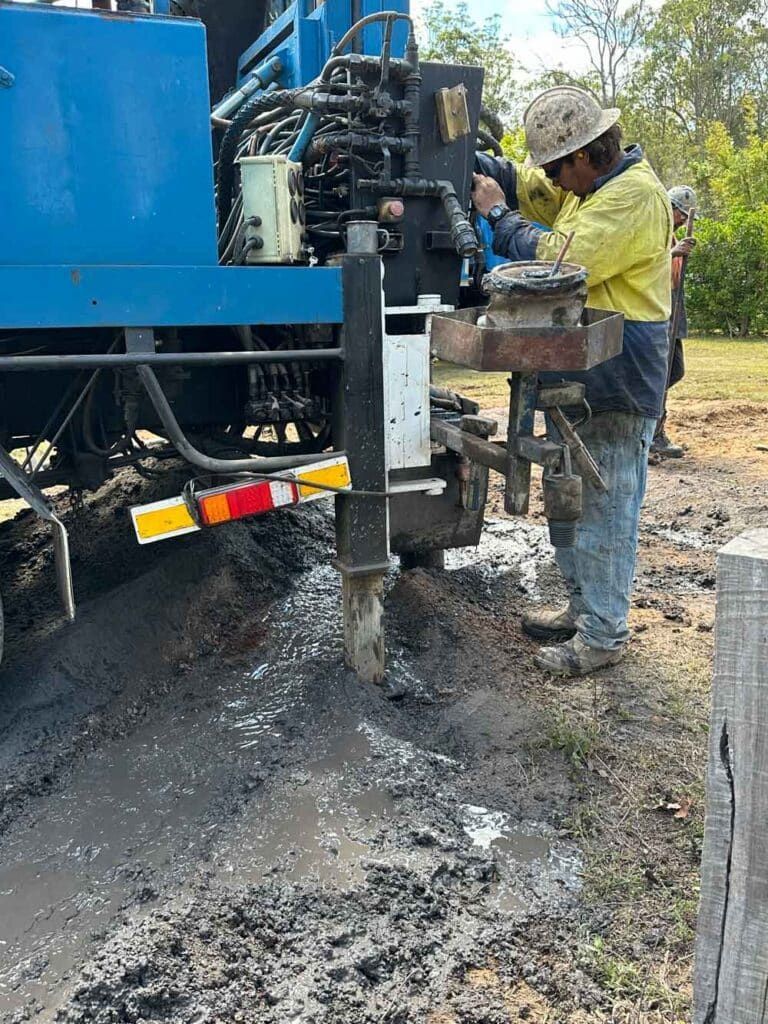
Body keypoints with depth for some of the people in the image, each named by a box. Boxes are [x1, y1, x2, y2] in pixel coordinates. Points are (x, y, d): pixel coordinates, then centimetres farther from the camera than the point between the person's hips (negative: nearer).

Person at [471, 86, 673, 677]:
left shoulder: (634, 195, -18)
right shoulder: (584, 184, 13)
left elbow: (556, 262, -24)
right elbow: (520, 181, 19)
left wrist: (498, 215, -10)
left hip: (616, 388, -10)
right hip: (576, 378, 10)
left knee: (604, 513, -2)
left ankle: (604, 635, 11)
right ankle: (583, 606, 33)